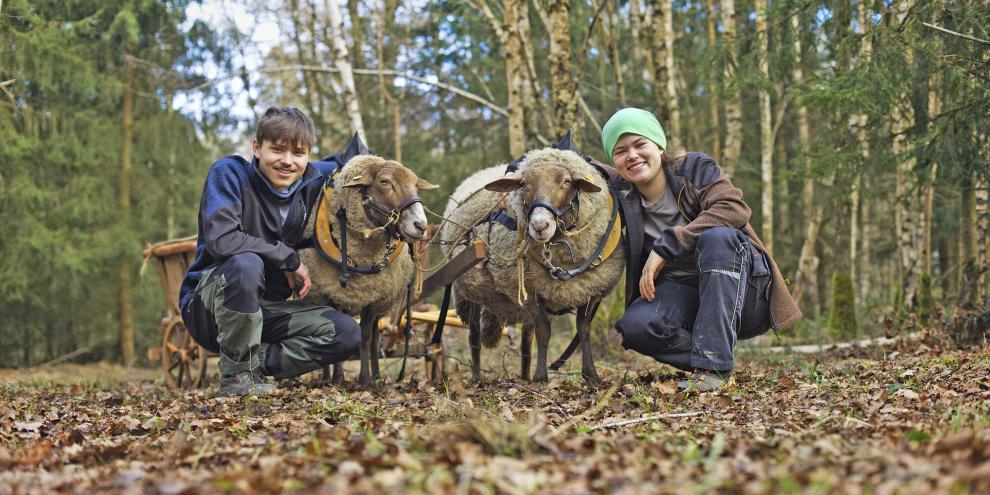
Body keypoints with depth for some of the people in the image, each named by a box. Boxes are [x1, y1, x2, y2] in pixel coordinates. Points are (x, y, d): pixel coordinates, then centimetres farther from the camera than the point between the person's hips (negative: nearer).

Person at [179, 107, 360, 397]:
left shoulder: (310, 183, 1)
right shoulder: (229, 173, -14)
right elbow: (220, 240, -28)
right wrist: (289, 258, -21)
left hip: (266, 311, 5)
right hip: (207, 307, -5)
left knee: (347, 334, -14)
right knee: (246, 264, -38)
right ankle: (236, 372, -20)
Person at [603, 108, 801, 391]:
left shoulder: (695, 168, -5)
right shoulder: (621, 197, 4)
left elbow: (735, 208, -22)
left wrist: (666, 246, -25)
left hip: (742, 291, -2)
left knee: (716, 236, -34)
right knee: (635, 327, -29)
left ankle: (713, 364, -33)